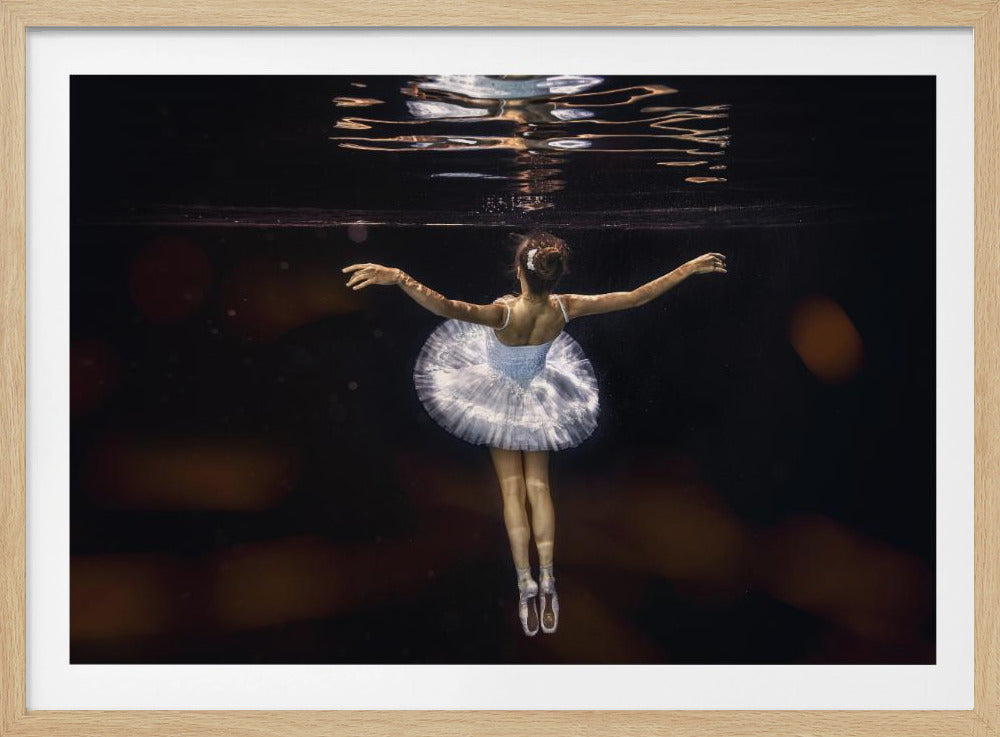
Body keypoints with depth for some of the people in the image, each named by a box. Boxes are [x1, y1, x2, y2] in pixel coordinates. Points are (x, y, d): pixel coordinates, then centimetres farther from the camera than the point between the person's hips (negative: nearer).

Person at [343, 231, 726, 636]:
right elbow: (637, 297, -23)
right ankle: (547, 580, 13)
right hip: (539, 397, 3)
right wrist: (690, 268, -15)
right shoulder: (564, 309, -29)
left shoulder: (503, 314, -40)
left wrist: (397, 278, -65)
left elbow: (446, 306, -58)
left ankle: (526, 585, 9)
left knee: (513, 489, 9)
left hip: (499, 397, -3)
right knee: (539, 487, 15)